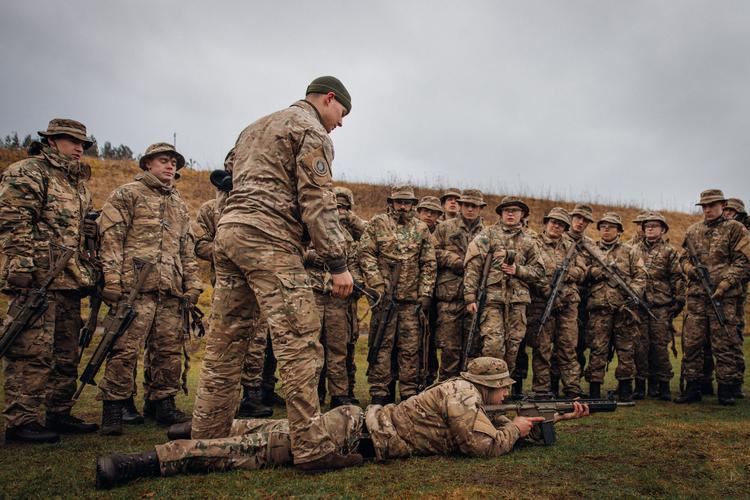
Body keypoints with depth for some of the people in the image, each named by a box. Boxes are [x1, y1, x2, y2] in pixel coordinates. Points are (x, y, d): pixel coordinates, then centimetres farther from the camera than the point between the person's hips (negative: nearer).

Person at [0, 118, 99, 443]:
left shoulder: (78, 183, 24)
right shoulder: (27, 172, -2)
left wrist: (90, 272, 22)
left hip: (69, 282, 9)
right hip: (37, 279, -9)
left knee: (66, 354, 12)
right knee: (33, 353, -8)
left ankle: (59, 415, 20)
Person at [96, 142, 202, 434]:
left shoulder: (179, 204, 25)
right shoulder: (127, 194, 6)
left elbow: (187, 248, 25)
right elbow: (111, 239, -3)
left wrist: (192, 283, 14)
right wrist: (112, 280, -13)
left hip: (172, 290, 6)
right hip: (136, 286, -6)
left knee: (169, 349, 7)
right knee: (126, 348, -7)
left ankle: (161, 404, 18)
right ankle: (114, 409, 2)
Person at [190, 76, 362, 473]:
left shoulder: (255, 127, 29)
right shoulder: (311, 130, 1)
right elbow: (317, 201, -11)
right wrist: (337, 262, -12)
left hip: (228, 231, 9)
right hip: (269, 239, -9)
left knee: (225, 343, 10)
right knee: (300, 343, -11)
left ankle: (207, 439, 17)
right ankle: (312, 448, -12)